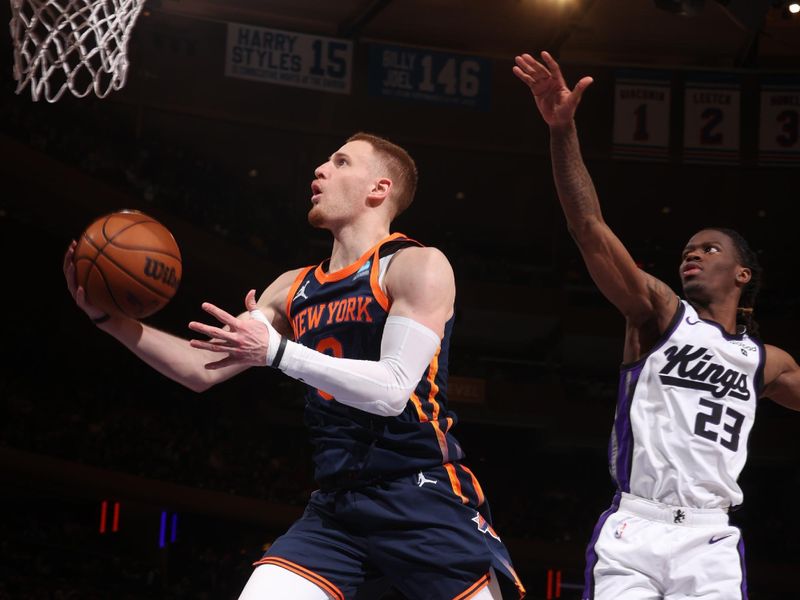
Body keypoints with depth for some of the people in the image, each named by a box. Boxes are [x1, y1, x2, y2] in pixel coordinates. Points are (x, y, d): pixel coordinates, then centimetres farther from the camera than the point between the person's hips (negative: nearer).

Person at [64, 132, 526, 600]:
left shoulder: (418, 266, -5)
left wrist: (276, 350, -23)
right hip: (337, 508, 5)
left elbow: (393, 390, -17)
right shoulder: (294, 289, 15)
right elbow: (204, 370, 16)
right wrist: (109, 317, 6)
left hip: (424, 501, -5)